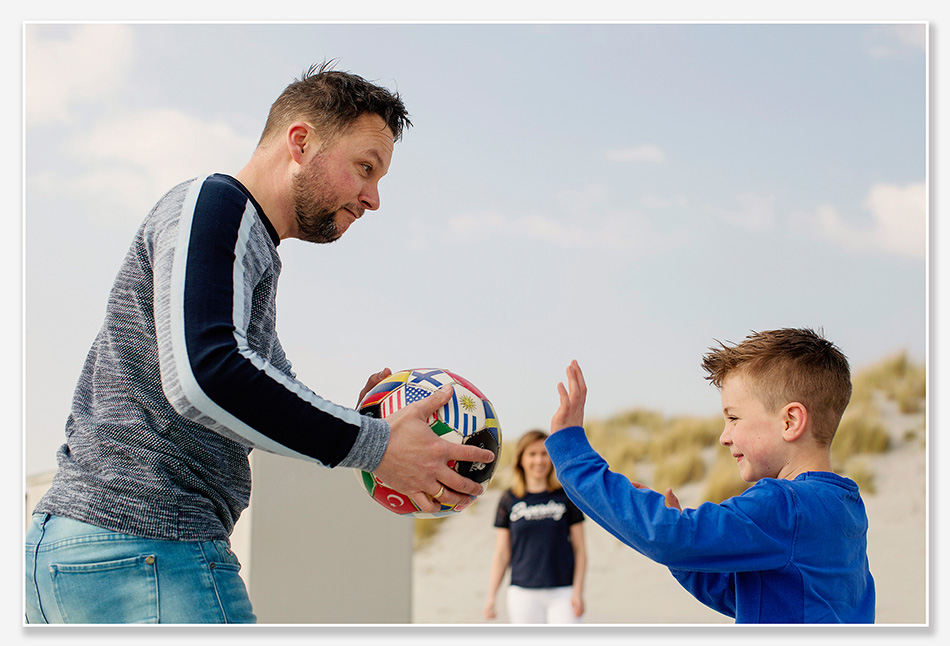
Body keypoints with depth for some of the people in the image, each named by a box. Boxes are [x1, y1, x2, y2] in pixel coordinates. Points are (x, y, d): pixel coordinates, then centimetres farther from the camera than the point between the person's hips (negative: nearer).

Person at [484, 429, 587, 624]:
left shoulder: (566, 497, 3)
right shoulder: (509, 500, 5)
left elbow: (579, 549, 4)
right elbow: (502, 553, 8)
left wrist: (578, 592, -5)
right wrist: (491, 596, 3)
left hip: (562, 593, -1)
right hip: (523, 593, 1)